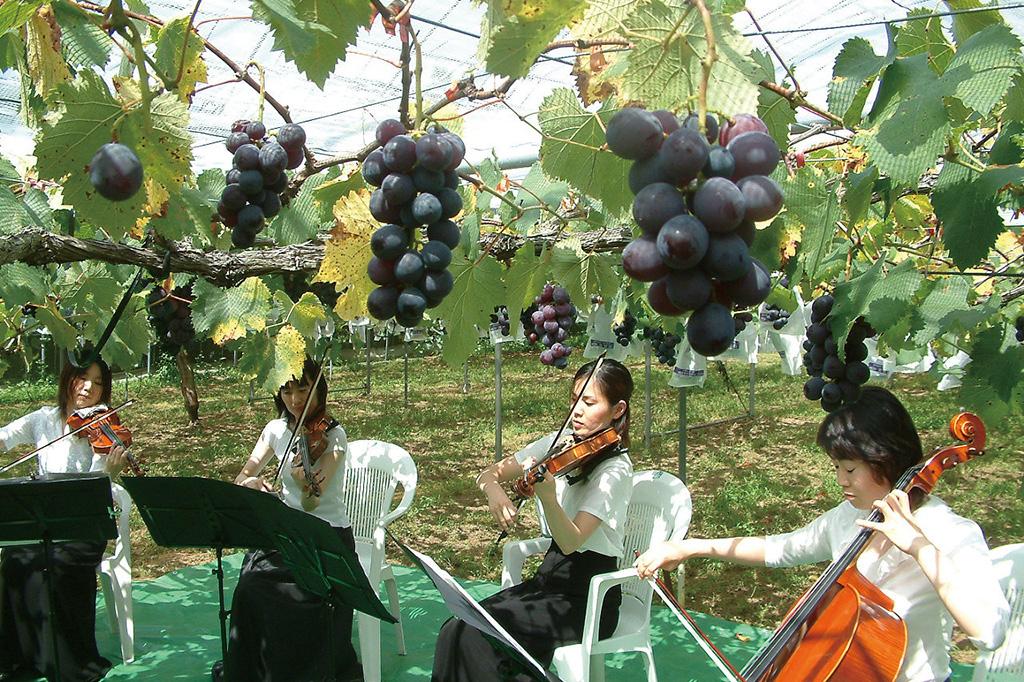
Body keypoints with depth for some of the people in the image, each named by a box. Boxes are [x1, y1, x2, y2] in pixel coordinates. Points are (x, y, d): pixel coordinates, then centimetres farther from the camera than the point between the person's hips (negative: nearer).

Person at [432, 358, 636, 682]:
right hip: (550, 577, 6)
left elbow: (571, 542, -26)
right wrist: (494, 490, -18)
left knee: (474, 635, -21)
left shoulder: (615, 469, -17)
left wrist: (547, 497, -44)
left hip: (589, 598, -6)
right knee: (456, 631, -13)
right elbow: (489, 475, 4)